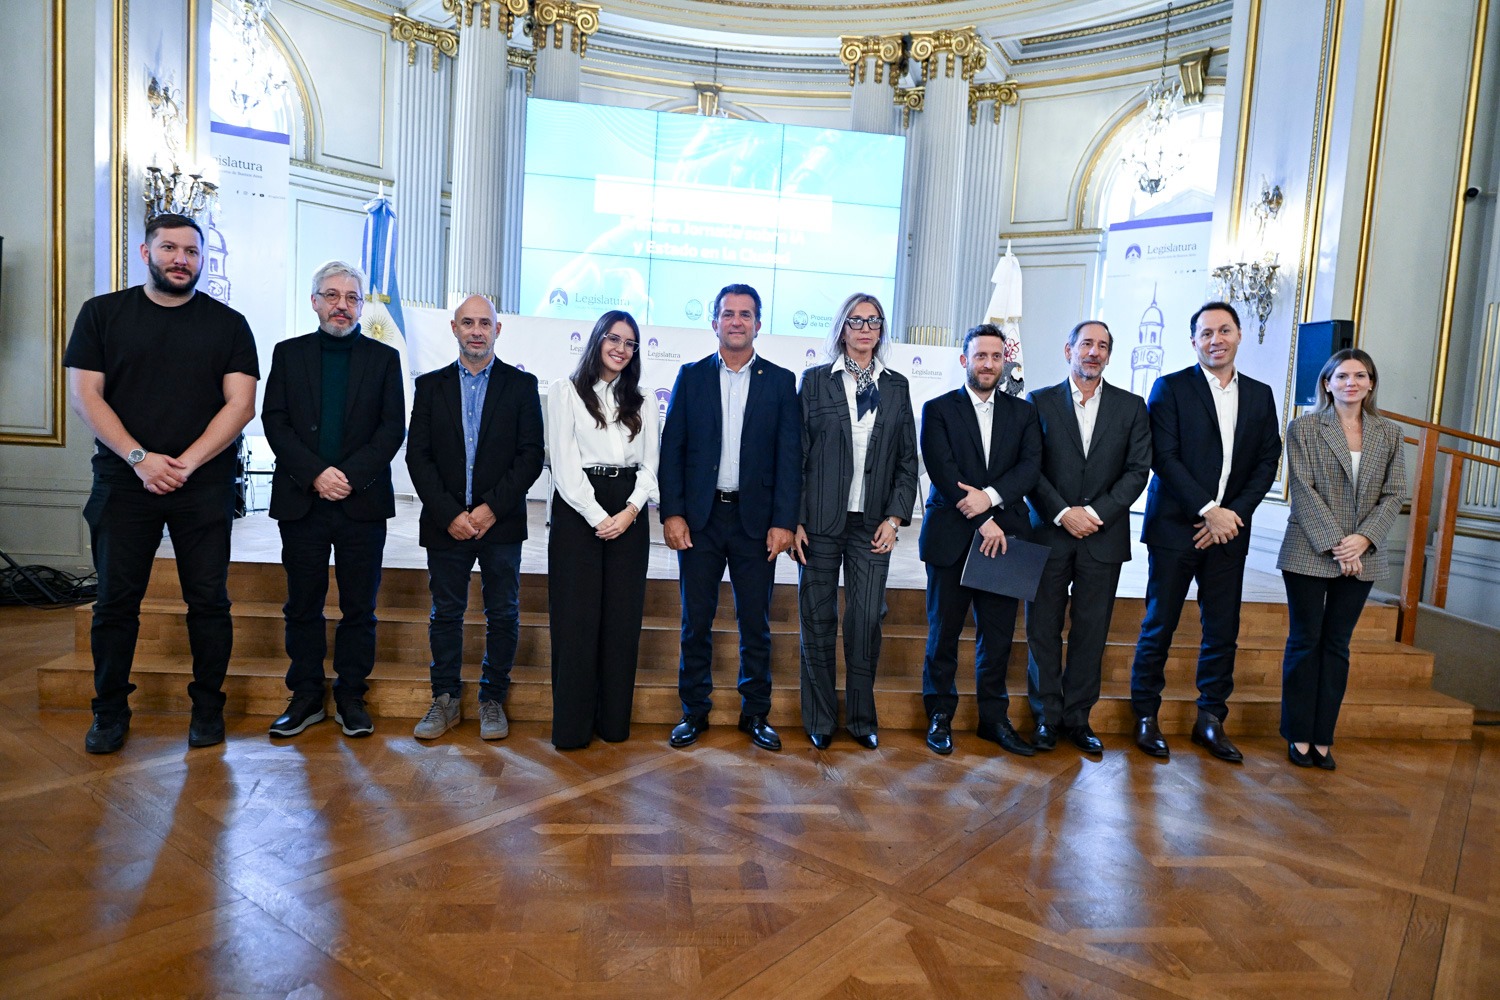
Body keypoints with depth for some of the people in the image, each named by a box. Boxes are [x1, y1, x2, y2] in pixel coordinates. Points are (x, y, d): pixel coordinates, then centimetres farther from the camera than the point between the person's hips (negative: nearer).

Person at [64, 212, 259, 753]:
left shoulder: (228, 323, 6)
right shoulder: (102, 313, 8)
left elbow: (240, 404, -2)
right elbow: (85, 394, 1)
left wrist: (184, 464, -12)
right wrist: (140, 458, -12)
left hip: (204, 487, -1)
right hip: (123, 482, 1)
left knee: (208, 601, 2)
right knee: (115, 601, 5)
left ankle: (207, 708, 15)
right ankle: (110, 711, 19)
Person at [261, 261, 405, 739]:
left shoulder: (384, 358, 8)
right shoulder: (288, 353, 10)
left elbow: (393, 428, 0)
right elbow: (274, 422, 2)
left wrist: (351, 476, -12)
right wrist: (315, 474, -12)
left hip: (362, 502, -1)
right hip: (301, 501, 1)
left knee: (359, 606, 4)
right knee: (303, 605, 7)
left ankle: (351, 697, 15)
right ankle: (306, 696, 19)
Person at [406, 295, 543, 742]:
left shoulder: (521, 385, 3)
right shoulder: (430, 385, 8)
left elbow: (531, 455, -3)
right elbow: (418, 456, 2)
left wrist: (492, 508, -12)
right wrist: (450, 514, -9)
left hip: (501, 522, -1)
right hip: (445, 523, 1)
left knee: (503, 615, 5)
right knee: (445, 614, 9)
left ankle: (492, 700, 19)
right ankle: (445, 701, 22)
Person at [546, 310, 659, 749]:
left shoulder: (640, 403, 15)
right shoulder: (566, 391, 4)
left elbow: (649, 465, 9)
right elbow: (564, 462, -4)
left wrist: (632, 509, -9)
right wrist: (598, 516, -12)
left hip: (628, 514, 4)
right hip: (578, 509, -3)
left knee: (623, 618, 3)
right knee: (576, 617, -3)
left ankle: (614, 721, 12)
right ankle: (572, 725, 6)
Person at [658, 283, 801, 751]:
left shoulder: (780, 382, 5)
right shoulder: (691, 377, 7)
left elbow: (789, 457, 1)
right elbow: (671, 448, 3)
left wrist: (783, 521, -7)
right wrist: (671, 513, -6)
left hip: (755, 520, 0)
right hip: (699, 518, 1)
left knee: (756, 622, 7)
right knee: (696, 620, 7)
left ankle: (756, 713, 21)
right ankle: (694, 712, 20)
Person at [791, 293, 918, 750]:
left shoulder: (897, 386, 11)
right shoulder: (815, 380, 4)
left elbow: (907, 460, 10)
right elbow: (797, 454, 1)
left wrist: (895, 517, -1)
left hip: (873, 524, 1)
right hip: (821, 521, -1)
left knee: (867, 621, -1)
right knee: (818, 622, 4)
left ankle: (862, 717, 16)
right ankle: (820, 719, 18)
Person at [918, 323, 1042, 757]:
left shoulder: (1022, 412, 13)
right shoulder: (938, 409, 4)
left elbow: (1031, 467, -1)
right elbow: (943, 471, -8)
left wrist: (991, 497, -17)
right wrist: (982, 521, -13)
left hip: (1004, 536, 3)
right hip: (952, 537, -2)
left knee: (998, 633, 7)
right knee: (944, 631, 5)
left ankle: (994, 717, 20)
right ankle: (940, 716, 17)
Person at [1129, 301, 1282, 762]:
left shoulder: (1260, 395, 12)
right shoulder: (1170, 388, -2)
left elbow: (1267, 462, 8)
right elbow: (1164, 458, -10)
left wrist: (1235, 513, -6)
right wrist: (1208, 510, -15)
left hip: (1228, 530, 4)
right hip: (1175, 527, -4)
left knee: (1223, 629, 8)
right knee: (1159, 625, 2)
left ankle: (1211, 720, 20)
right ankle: (1146, 716, 14)